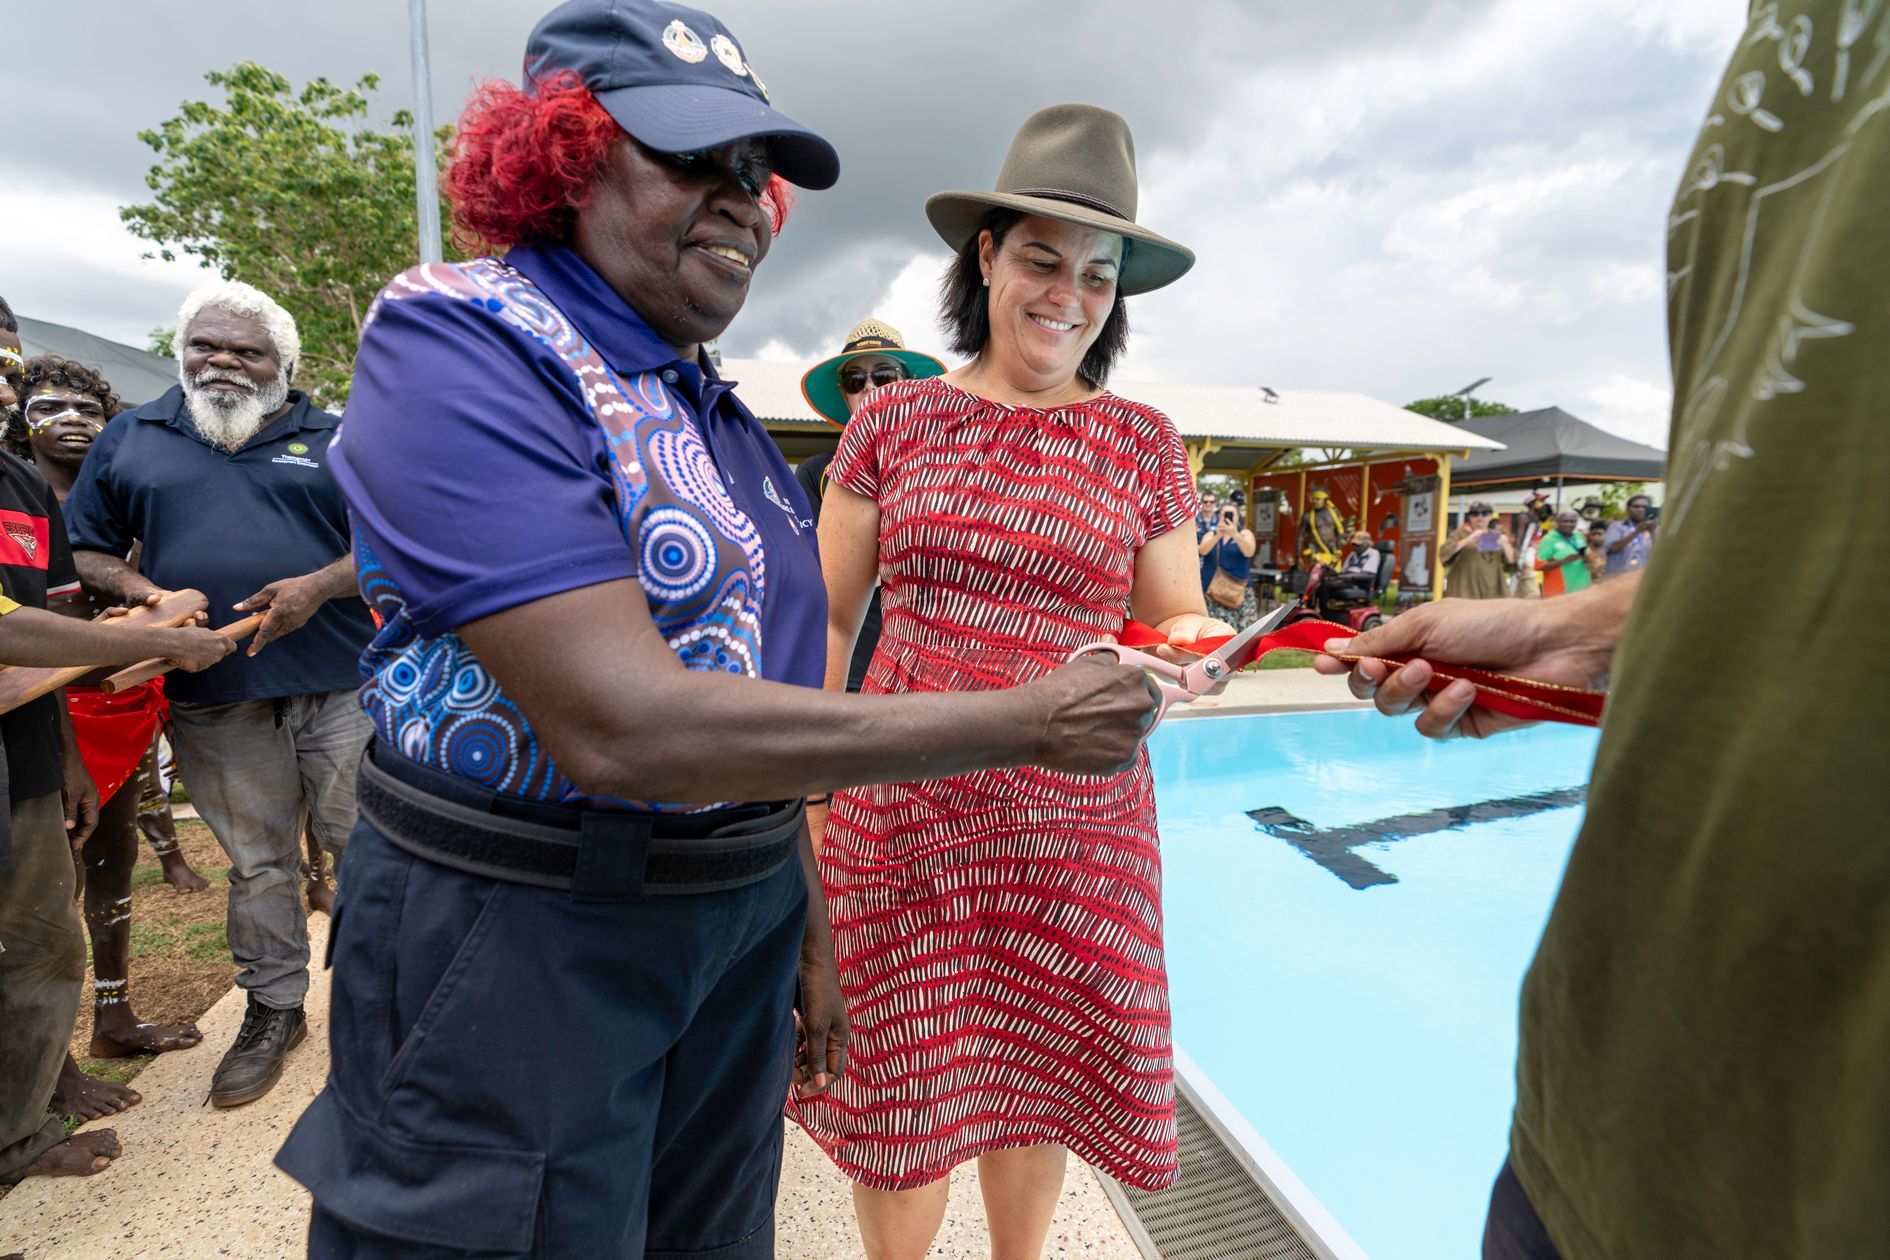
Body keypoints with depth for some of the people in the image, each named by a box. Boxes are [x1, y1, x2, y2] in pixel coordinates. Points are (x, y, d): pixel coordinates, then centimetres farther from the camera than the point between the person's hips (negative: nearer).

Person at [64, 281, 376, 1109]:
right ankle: (273, 1010, 29)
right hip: (215, 701, 2)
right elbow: (85, 549, 14)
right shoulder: (131, 439, 13)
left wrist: (319, 585, -16)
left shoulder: (333, 440, 6)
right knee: (257, 863, 13)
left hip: (339, 685, -2)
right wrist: (140, 592, -7)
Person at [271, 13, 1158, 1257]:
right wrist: (1025, 723, -26)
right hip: (519, 938, -6)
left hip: (742, 922, 7)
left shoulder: (717, 413, 6)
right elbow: (619, 726, -29)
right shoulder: (460, 342, -16)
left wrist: (807, 922, 13)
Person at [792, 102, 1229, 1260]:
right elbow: (828, 618, 4)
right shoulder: (897, 420, 2)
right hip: (900, 813, 0)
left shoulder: (1145, 445, 4)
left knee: (1036, 1074, 18)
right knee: (898, 1086, 12)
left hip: (1073, 822, 1)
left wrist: (1193, 645, -15)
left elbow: (1177, 618, 9)